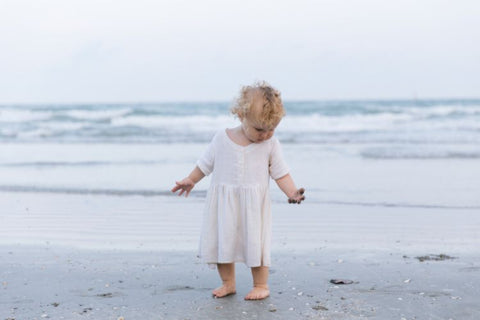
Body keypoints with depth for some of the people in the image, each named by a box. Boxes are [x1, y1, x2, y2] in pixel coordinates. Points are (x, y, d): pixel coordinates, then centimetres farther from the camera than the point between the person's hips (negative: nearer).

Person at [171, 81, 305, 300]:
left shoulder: (271, 144, -4)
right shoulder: (222, 138, -3)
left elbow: (280, 173, 0)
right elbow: (206, 163, 11)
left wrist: (291, 192, -14)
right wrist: (190, 180, 14)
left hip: (254, 205, -1)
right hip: (223, 204, 2)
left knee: (256, 243, -1)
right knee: (221, 241, 6)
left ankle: (261, 285, 14)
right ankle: (227, 283, 21)